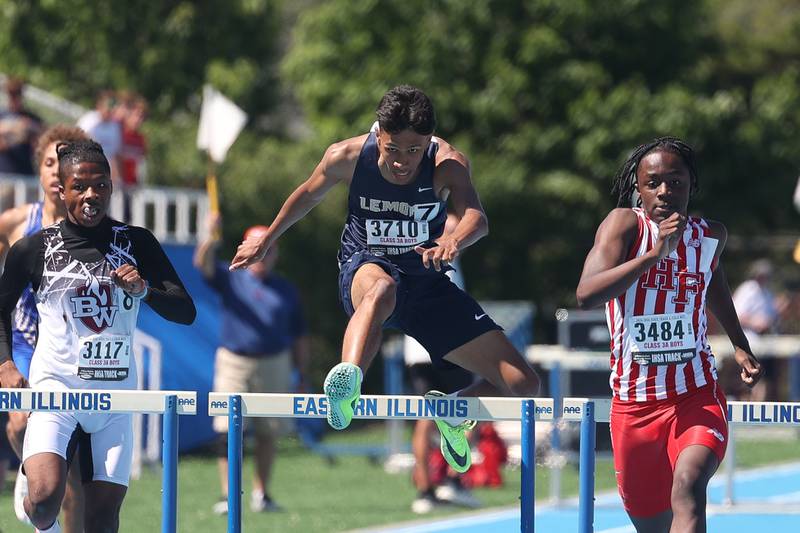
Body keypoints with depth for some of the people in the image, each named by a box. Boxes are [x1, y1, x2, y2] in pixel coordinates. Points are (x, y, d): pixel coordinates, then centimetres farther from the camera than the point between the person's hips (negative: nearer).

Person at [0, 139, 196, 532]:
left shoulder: (137, 243, 5)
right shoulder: (34, 248, 1)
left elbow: (186, 312, 4)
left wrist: (144, 290, -14)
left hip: (115, 395, 2)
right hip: (55, 387, -2)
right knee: (45, 496, -22)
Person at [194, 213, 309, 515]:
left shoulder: (286, 292, 11)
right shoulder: (230, 279, 5)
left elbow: (299, 338, 12)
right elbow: (203, 263, -14)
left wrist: (303, 377, 7)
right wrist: (212, 238, -33)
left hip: (274, 365, 2)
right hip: (234, 363, -2)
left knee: (268, 432, 5)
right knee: (228, 431, -8)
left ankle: (261, 494, 15)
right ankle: (228, 494, -6)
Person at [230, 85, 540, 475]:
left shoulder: (447, 164, -19)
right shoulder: (347, 157, -14)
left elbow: (476, 218, -38)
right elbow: (309, 194, 9)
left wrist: (453, 243, -61)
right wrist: (266, 241, 21)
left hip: (428, 285, 2)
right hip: (365, 269, -2)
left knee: (523, 386, -4)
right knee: (382, 289, -45)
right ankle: (348, 380, -67)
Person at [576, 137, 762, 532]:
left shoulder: (711, 236, 4)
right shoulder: (625, 223, -9)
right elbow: (586, 295, -26)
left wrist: (740, 347, 24)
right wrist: (655, 253, -33)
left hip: (697, 396, 0)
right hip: (634, 404, 0)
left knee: (689, 488, -29)